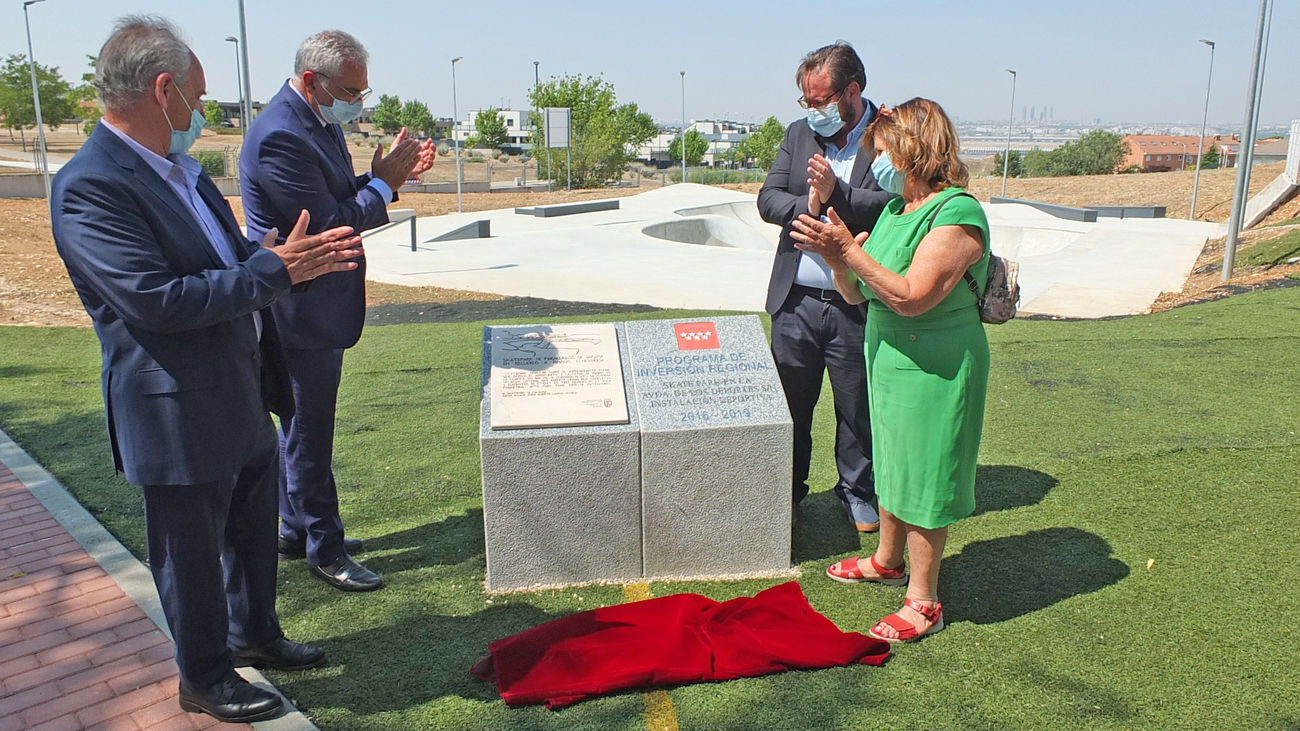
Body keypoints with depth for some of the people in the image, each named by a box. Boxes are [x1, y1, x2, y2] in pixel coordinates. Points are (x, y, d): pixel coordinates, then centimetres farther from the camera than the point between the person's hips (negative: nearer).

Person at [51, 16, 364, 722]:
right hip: (179, 415, -9)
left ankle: (254, 632, 46)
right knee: (192, 552, 11)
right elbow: (158, 299, -28)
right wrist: (274, 269, -23)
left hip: (242, 397, 9)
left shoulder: (179, 167, 8)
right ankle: (204, 678, 32)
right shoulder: (88, 187, -21)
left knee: (252, 529, 24)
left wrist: (299, 257, -1)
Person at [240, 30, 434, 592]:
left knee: (304, 425, 20)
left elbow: (340, 199, 13)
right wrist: (383, 182, -14)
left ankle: (298, 530, 35)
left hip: (322, 308, 10)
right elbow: (328, 224, -24)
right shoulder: (280, 138, -23)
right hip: (300, 313, -10)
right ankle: (323, 550, 16)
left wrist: (392, 175, -1)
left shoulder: (318, 122, 9)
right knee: (308, 431, 2)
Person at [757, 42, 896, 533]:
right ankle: (788, 491, 32)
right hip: (796, 302, 3)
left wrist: (837, 194, -27)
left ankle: (857, 489, 34)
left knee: (858, 408, 13)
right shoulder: (800, 133, 7)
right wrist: (806, 207, -18)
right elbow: (768, 199, 1)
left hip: (857, 306, -3)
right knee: (789, 406, 13)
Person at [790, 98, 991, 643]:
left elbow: (912, 297, -28)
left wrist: (848, 248, -28)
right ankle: (887, 560, 42)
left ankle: (923, 603, 16)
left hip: (934, 368, -8)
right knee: (892, 462, 21)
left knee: (924, 477, 1)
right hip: (889, 359, 9)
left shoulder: (957, 215, -19)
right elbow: (857, 294, 8)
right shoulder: (894, 209, 8)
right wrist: (837, 257, -12)